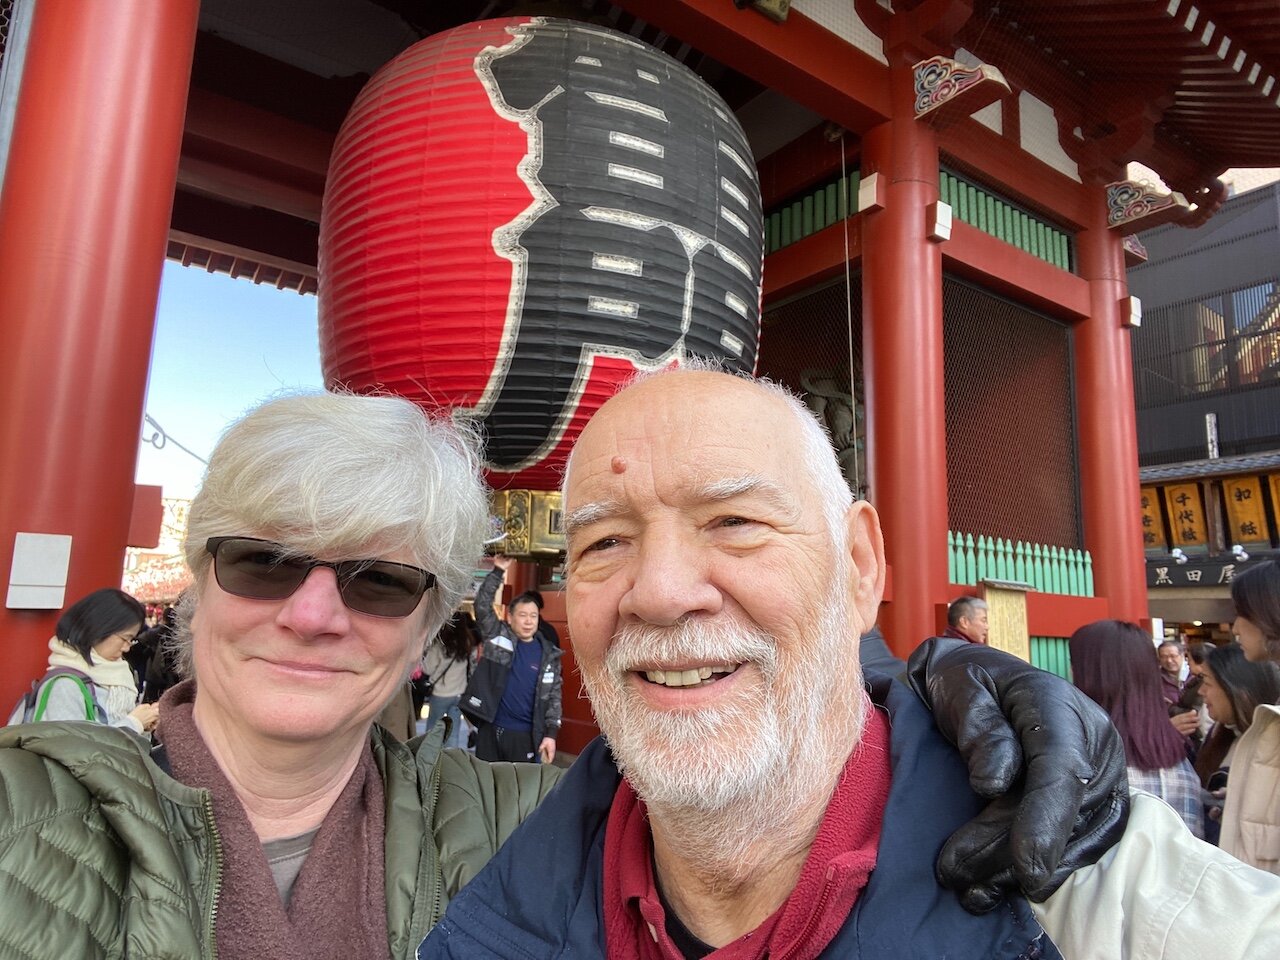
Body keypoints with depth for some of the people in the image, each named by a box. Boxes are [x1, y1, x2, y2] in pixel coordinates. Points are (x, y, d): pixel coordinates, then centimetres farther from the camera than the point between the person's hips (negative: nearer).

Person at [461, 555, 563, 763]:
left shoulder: (548, 654, 2)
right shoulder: (497, 636, 1)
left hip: (526, 734, 0)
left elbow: (553, 695, 2)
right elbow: (482, 605, -9)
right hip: (490, 728, 0)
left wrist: (551, 732, -6)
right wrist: (498, 572, -14)